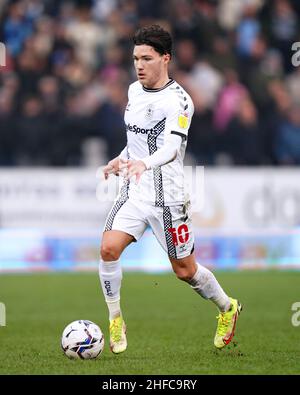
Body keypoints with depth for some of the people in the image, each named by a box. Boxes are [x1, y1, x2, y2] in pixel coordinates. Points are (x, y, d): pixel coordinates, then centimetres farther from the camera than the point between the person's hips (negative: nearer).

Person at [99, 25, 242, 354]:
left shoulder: (178, 100, -15)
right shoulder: (134, 90, 8)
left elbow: (172, 147, -31)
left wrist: (144, 163, -49)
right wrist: (122, 159, 12)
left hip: (166, 196, -6)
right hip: (133, 191, 6)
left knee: (185, 271, 6)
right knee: (108, 248, -17)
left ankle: (228, 309, 33)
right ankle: (116, 322, -2)